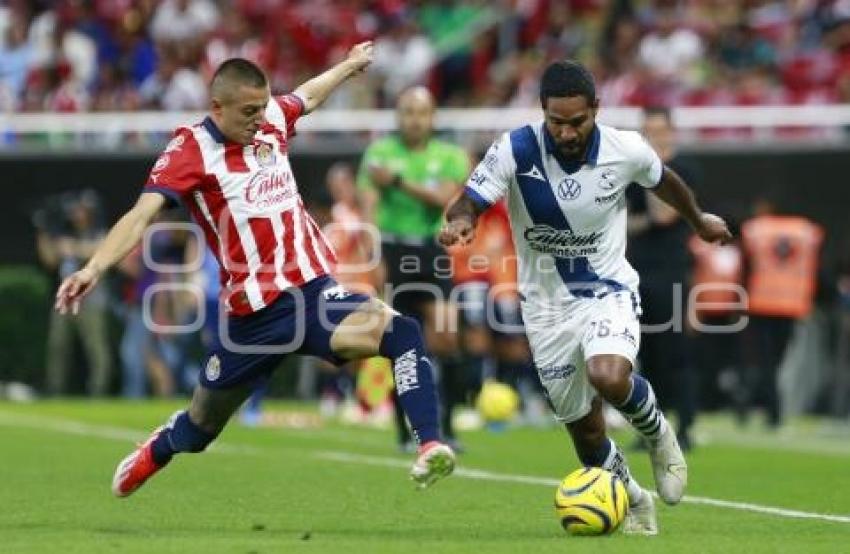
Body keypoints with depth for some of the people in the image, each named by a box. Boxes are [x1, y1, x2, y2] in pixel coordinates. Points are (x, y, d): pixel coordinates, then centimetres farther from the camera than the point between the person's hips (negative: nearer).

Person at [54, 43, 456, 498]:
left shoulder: (271, 120, 6)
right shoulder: (191, 150, -12)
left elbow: (308, 95, 30)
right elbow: (142, 213, -25)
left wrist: (350, 64, 48)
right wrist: (95, 267, -41)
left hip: (313, 290, 4)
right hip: (255, 311, -4)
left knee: (401, 332, -25)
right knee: (201, 426, 14)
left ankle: (429, 448, -31)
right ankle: (151, 456, 48)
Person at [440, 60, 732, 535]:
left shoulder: (625, 150, -14)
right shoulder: (516, 151, -18)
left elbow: (663, 180, 8)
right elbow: (470, 201, -21)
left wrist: (699, 220, 26)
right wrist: (461, 220, -46)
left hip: (608, 291, -1)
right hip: (547, 305, 1)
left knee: (609, 377, -32)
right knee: (585, 431, 8)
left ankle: (658, 433, 2)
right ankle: (634, 504, 37)